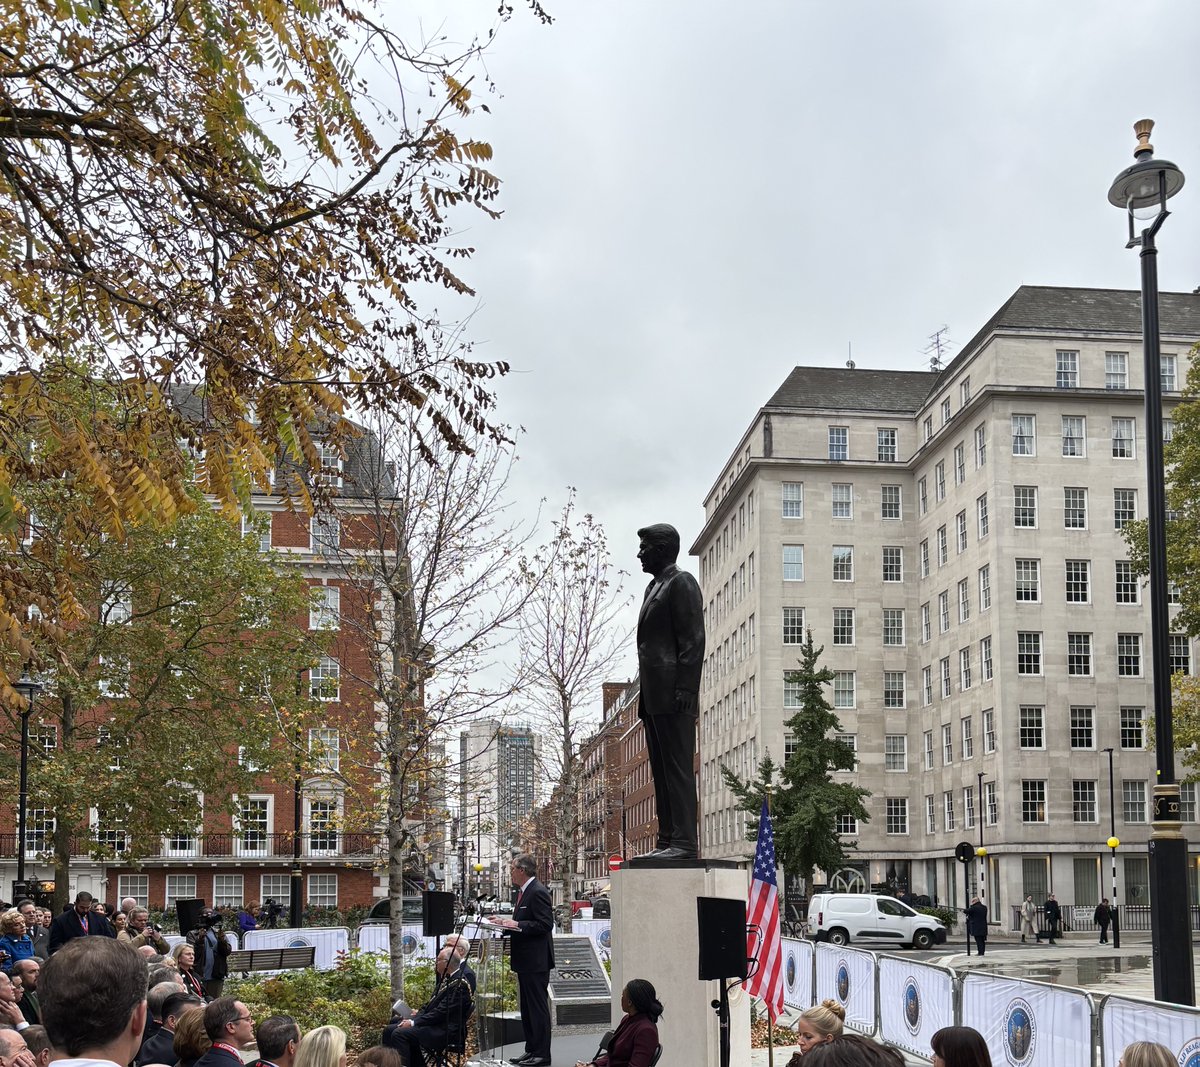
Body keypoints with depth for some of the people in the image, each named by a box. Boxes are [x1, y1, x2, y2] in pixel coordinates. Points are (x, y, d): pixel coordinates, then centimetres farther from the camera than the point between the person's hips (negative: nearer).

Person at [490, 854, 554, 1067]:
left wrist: (516, 925, -22)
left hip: (536, 961, -11)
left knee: (538, 1007, -5)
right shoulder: (524, 892, 15)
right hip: (525, 961, 11)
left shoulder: (538, 892, -16)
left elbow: (545, 924, -22)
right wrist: (506, 922, 7)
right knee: (527, 1008, 15)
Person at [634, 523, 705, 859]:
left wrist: (684, 689, -20)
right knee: (661, 771, 9)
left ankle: (684, 843, -12)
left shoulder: (681, 583, -4)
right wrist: (645, 696, 18)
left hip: (674, 696, -10)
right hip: (654, 697, 10)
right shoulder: (655, 587, 23)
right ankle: (668, 841, 11)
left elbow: (693, 639, -13)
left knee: (678, 768, -11)